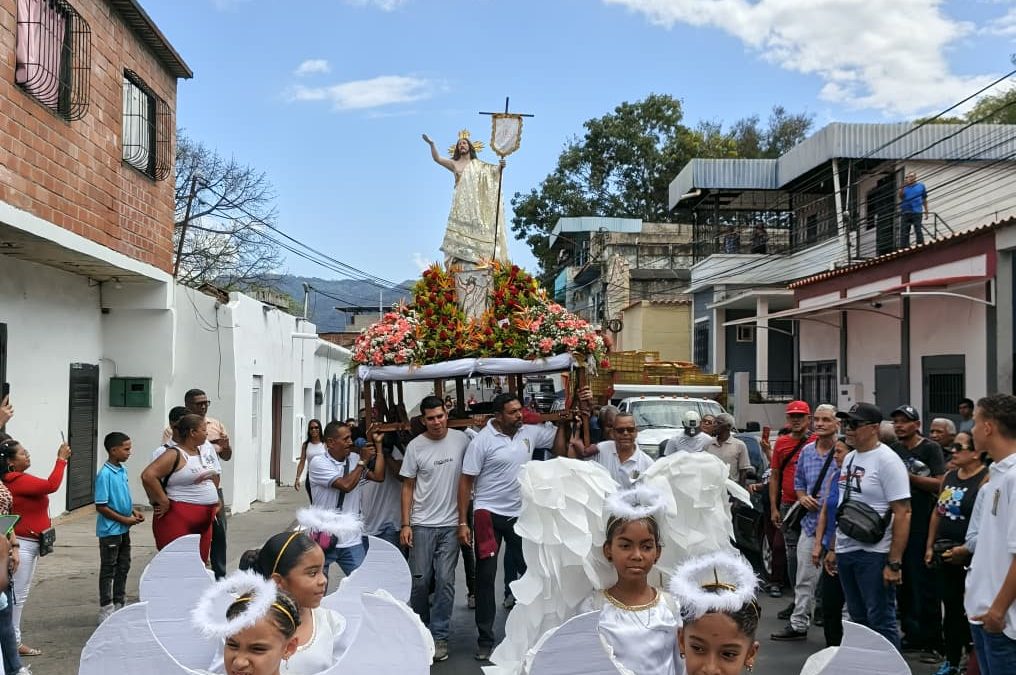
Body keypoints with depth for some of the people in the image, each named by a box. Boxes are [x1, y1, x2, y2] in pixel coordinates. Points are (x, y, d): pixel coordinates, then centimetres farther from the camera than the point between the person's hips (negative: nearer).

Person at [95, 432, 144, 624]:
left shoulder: (123, 471, 5)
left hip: (123, 529, 8)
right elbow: (101, 507, -19)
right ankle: (106, 610, 13)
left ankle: (119, 605, 28)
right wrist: (124, 519, -17)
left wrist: (133, 511, 2)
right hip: (110, 530, -8)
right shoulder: (105, 474, -19)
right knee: (108, 570, 3)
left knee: (123, 567, 16)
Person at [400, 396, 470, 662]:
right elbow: (408, 486, 1)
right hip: (422, 524, 0)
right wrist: (405, 525, -4)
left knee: (445, 581, 2)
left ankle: (439, 636, 11)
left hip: (451, 524, 0)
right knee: (420, 580, 5)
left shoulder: (461, 439, -3)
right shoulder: (415, 446, -5)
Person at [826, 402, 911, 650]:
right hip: (845, 552, 8)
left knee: (881, 621, -2)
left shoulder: (887, 460, -13)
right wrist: (833, 548, 17)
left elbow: (902, 514, -18)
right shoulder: (849, 458, 12)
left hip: (874, 554, -8)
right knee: (858, 619, 17)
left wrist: (895, 563, -21)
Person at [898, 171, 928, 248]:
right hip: (905, 212, 2)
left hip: (917, 212, -2)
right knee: (904, 232, -1)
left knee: (918, 230, -7)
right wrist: (903, 186, -11)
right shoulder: (905, 187, 14)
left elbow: (924, 200, 13)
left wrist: (926, 212, 8)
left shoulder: (921, 186, 11)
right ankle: (903, 249, -1)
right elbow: (900, 196, -1)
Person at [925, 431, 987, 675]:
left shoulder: (986, 479, -14)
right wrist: (930, 546, 15)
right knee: (951, 609, 16)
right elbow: (938, 512, 18)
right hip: (945, 555, 7)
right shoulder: (950, 476, 10)